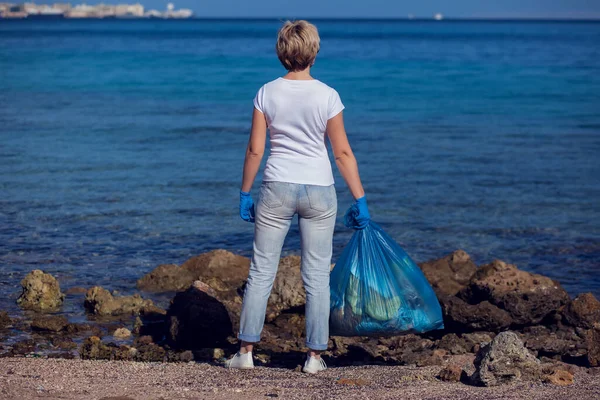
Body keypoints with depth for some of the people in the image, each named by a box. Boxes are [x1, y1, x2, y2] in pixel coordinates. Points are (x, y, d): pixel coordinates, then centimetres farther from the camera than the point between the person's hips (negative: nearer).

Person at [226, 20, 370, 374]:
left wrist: (245, 193, 10)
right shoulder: (327, 96, -8)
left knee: (262, 272, 9)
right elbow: (343, 152, -6)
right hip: (319, 190, -1)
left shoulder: (267, 94, -4)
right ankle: (315, 356, 9)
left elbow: (255, 150, -1)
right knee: (317, 276, 7)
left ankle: (246, 351, 10)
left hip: (277, 188, 1)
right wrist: (360, 200, 0)